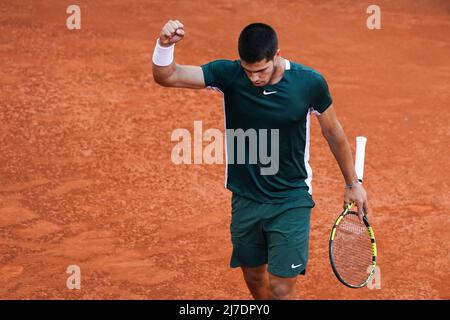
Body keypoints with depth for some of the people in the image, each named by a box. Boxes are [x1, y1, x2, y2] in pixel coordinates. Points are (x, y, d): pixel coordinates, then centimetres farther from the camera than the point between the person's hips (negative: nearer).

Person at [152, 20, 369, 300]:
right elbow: (167, 76, -17)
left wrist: (353, 183, 11)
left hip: (292, 202, -3)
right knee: (254, 277, 18)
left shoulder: (310, 82, -13)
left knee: (281, 287, -8)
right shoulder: (228, 75, -13)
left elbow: (333, 132, 3)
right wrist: (165, 45, -38)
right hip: (245, 200, 3)